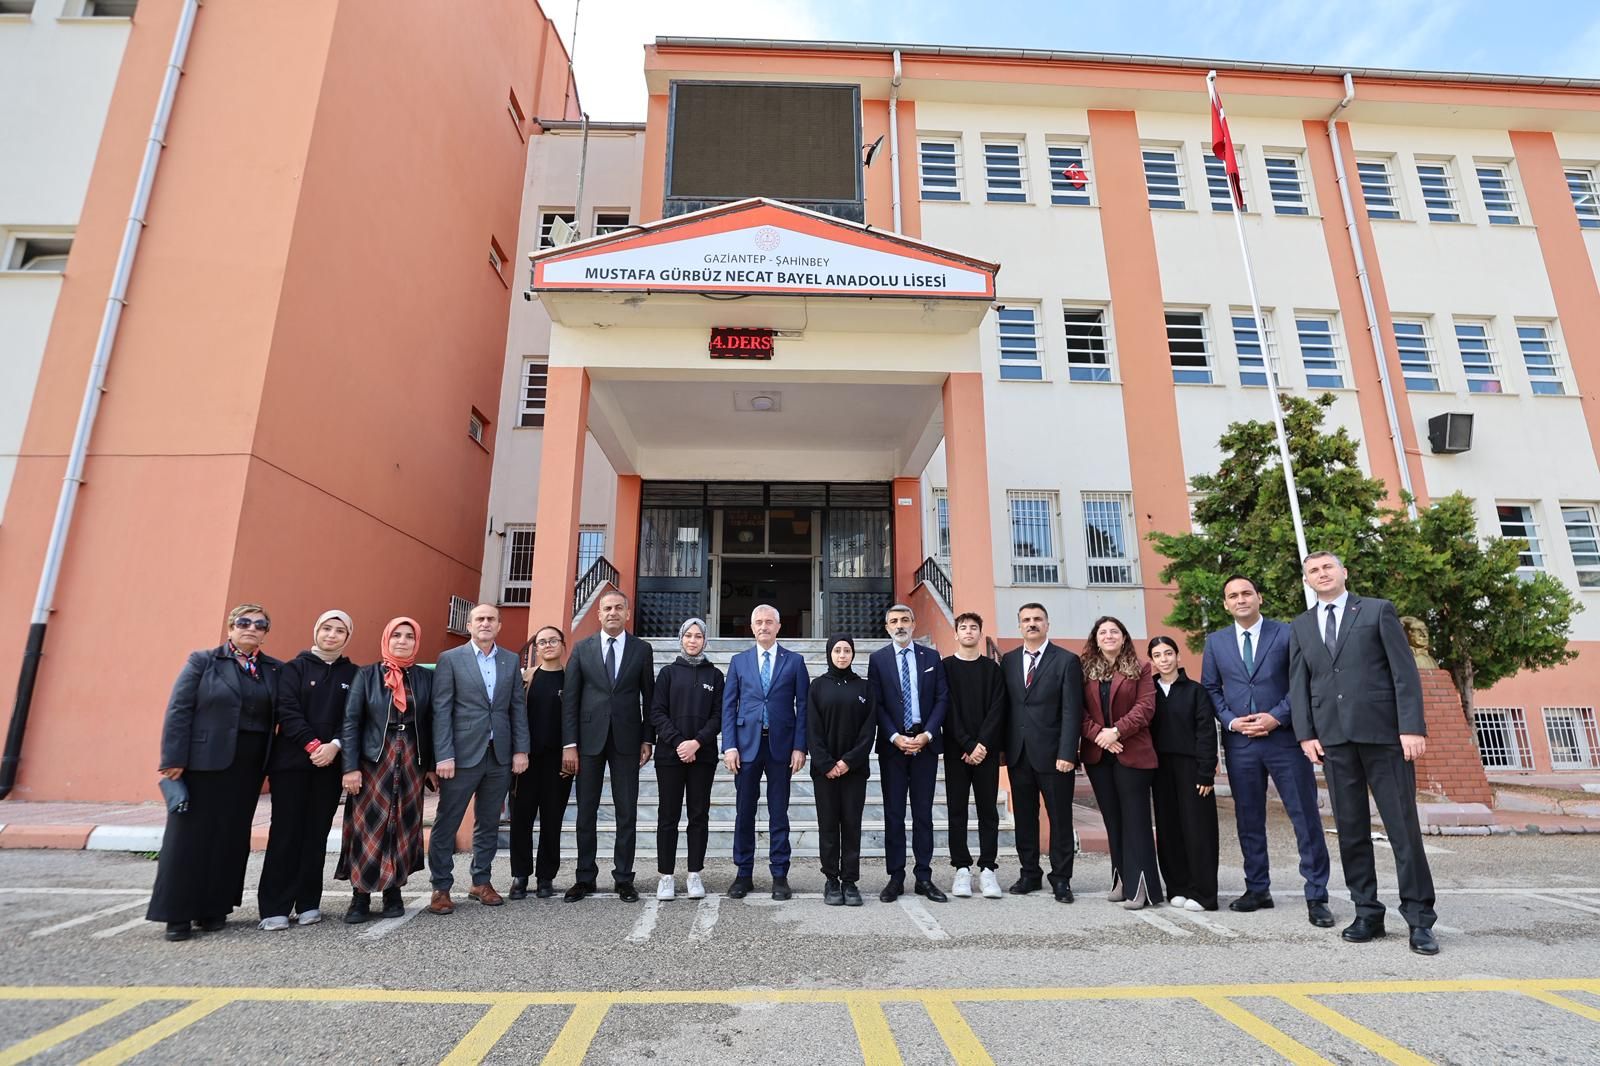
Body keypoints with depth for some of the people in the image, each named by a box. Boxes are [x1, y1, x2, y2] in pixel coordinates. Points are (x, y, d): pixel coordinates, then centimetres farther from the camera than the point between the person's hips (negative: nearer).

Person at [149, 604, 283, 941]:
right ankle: (177, 913, 13)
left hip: (248, 767, 3)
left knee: (230, 836, 9)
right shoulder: (203, 661, -1)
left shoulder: (275, 670, 8)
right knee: (190, 834, 2)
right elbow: (178, 710, -5)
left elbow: (280, 716, 9)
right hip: (203, 762, -3)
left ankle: (214, 907, 20)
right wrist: (174, 759, -12)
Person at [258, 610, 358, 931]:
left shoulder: (353, 674, 8)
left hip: (331, 763, 2)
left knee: (317, 832, 5)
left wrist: (334, 745, -14)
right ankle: (275, 907, 8)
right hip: (292, 760, -1)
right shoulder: (294, 668, 4)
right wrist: (312, 745, -15)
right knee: (286, 832, 0)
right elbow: (287, 711, -6)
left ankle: (308, 903, 14)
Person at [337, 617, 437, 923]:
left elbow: (432, 723, 5)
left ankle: (393, 891, 16)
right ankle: (361, 895, 9)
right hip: (373, 761, -2)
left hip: (411, 762, 2)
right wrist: (350, 766, -11)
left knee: (404, 827, 5)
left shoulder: (426, 677, 5)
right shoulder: (367, 675, 1)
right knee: (368, 827, -1)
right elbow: (351, 721, -3)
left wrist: (432, 765, 1)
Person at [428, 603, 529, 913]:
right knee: (446, 823, 4)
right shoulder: (450, 659, -2)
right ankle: (441, 888, 17)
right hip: (462, 755, -3)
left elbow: (518, 707, 9)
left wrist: (521, 749, 2)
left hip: (500, 755, 3)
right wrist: (444, 756, -11)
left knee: (488, 823, 13)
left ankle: (481, 881, 26)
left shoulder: (511, 660, 8)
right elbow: (441, 710, -6)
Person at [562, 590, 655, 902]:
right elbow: (569, 698, 1)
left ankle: (624, 878, 16)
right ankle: (585, 878, 20)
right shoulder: (582, 649, 4)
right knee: (586, 813, 8)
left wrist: (647, 739, 1)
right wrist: (569, 744, -4)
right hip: (589, 739, 1)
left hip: (626, 740, 0)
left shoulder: (642, 650, 4)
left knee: (627, 813, 4)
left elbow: (649, 698, 6)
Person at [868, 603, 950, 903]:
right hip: (892, 744, -1)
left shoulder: (932, 657, 7)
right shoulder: (878, 659, 3)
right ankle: (896, 877, 12)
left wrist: (927, 735, -9)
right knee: (894, 813, 4)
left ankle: (924, 877, 15)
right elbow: (876, 704, -2)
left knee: (923, 812, 7)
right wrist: (895, 737, -11)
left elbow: (942, 698, 3)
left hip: (925, 743, 1)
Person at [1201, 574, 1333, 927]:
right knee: (1248, 820, 10)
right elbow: (1210, 688, 10)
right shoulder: (1215, 641, 9)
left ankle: (1316, 897, 12)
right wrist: (1231, 721, -5)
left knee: (1306, 817, 1)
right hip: (1239, 742, 3)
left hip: (1284, 737, -2)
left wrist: (1277, 717, -12)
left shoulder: (1287, 634, 1)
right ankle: (1257, 890, 22)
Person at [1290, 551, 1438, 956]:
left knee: (1403, 826, 0)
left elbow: (1405, 672, -1)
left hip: (1382, 732, -3)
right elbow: (1298, 684, 11)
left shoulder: (1378, 610, 5)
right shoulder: (1301, 627, 15)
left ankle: (1419, 919, 9)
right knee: (1351, 829, 6)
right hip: (1333, 738, 3)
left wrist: (1412, 727, -10)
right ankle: (1367, 913, 14)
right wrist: (1306, 734, 0)